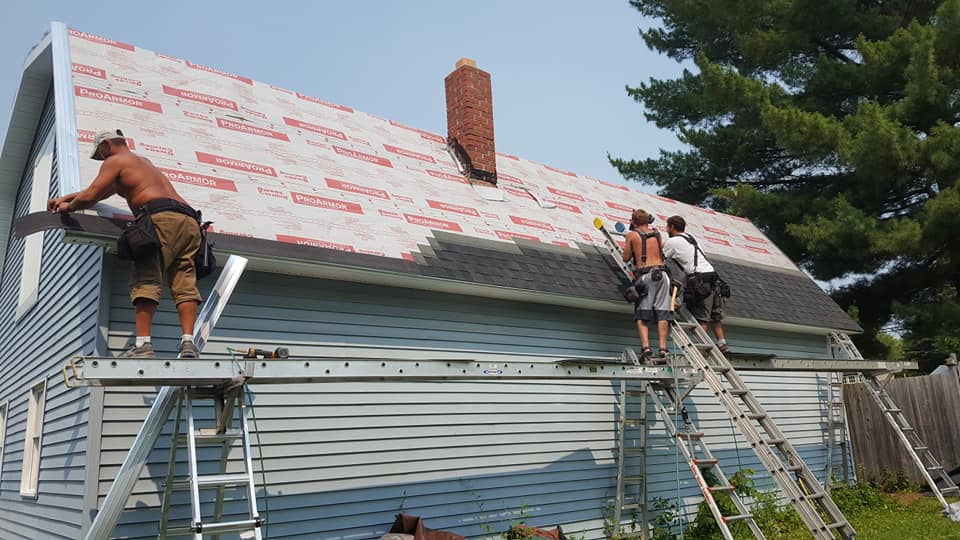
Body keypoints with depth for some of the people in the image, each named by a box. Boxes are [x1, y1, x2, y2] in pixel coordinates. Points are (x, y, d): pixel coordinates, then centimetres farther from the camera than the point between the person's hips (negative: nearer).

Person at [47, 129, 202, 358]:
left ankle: (142, 344, -21)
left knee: (146, 280, -11)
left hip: (162, 217, -7)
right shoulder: (143, 161, 40)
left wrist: (69, 207, 26)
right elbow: (103, 190, 46)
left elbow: (90, 196, 6)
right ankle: (188, 343, -17)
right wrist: (65, 197, 47)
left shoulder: (115, 161, 14)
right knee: (184, 283, -3)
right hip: (189, 220, 7)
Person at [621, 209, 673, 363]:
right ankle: (663, 349, -6)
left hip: (645, 275, -3)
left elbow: (626, 258, 12)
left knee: (641, 315, -1)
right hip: (661, 273, 3)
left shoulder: (632, 235, 8)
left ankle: (646, 347, -17)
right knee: (662, 314, 1)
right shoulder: (657, 233, 18)